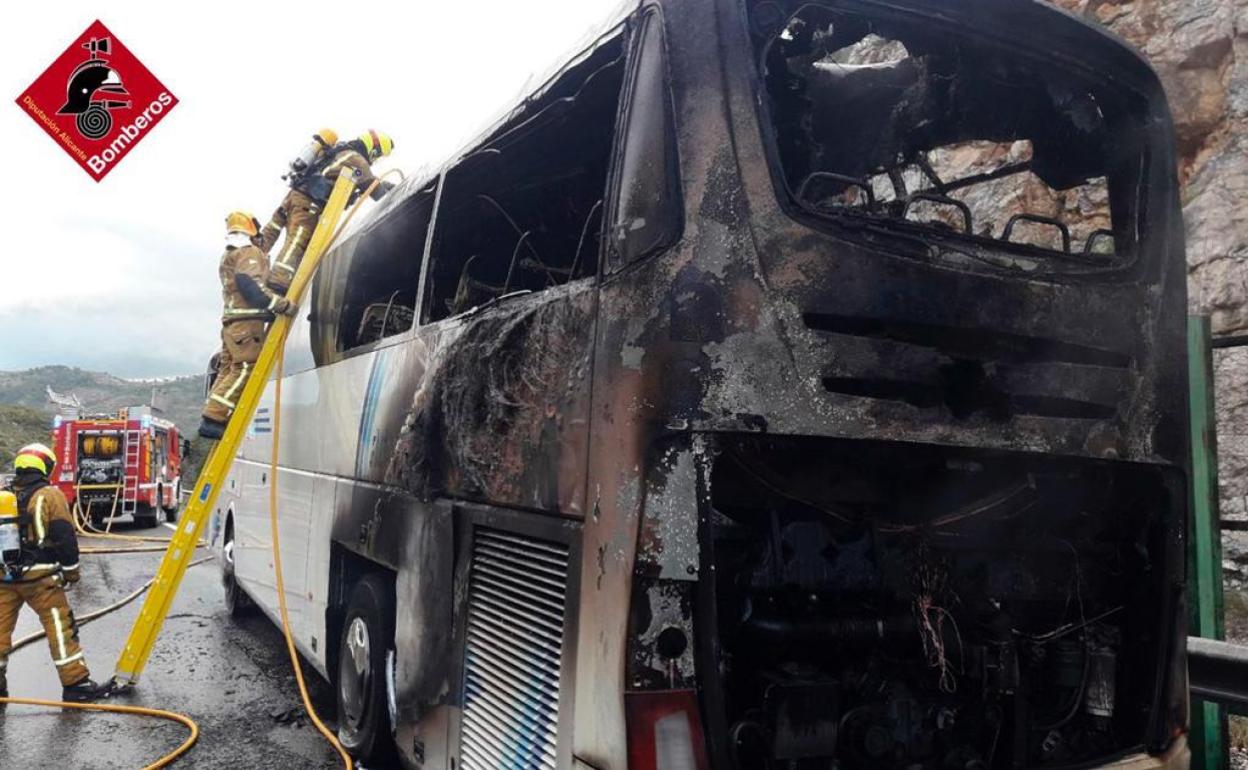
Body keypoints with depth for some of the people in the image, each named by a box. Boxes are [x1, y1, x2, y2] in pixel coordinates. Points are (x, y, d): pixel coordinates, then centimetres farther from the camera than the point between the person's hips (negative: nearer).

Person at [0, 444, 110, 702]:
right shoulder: (49, 495, -7)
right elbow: (65, 536, -10)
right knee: (60, 628, -2)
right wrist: (70, 571, 0)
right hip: (40, 577, -6)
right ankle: (75, 683, -2)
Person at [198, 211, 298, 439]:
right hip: (247, 320, -10)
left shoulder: (228, 256, 28)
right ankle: (213, 419, -20)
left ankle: (213, 420, 6)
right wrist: (285, 305, -18)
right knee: (245, 369, -14)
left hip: (231, 321, 10)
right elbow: (251, 286, -18)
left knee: (228, 370, 9)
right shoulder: (249, 252, -3)